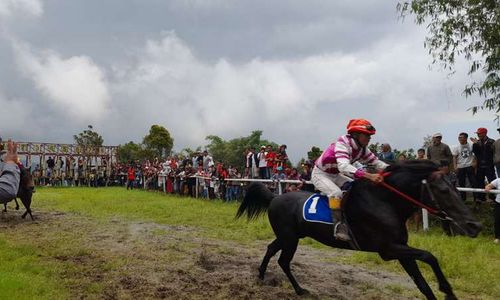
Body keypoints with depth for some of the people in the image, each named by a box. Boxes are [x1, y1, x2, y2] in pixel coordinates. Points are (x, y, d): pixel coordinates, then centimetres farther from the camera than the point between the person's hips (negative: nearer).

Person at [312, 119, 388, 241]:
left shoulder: (362, 149, -6)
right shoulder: (342, 143, -30)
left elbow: (377, 162, -1)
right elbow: (343, 167, -46)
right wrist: (369, 176, -55)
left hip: (336, 175, 8)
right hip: (320, 174, -8)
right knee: (336, 192, -33)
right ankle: (339, 224, -25)